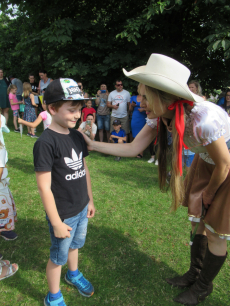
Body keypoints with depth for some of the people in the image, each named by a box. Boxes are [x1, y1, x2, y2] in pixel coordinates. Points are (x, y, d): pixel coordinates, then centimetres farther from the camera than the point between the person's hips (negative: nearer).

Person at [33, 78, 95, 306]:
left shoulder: (77, 136, -1)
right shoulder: (45, 142, -22)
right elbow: (44, 187, -21)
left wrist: (90, 200, 13)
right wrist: (56, 223, -16)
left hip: (81, 209, 6)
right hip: (63, 214, -6)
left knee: (75, 245, 27)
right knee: (58, 256, 15)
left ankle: (73, 274, 55)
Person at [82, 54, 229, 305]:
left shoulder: (203, 118, -40)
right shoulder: (160, 115, -17)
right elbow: (133, 148, -12)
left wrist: (207, 195, -8)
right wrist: (92, 144, -17)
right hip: (206, 162, 7)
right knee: (198, 219, 17)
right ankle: (194, 273, 41)